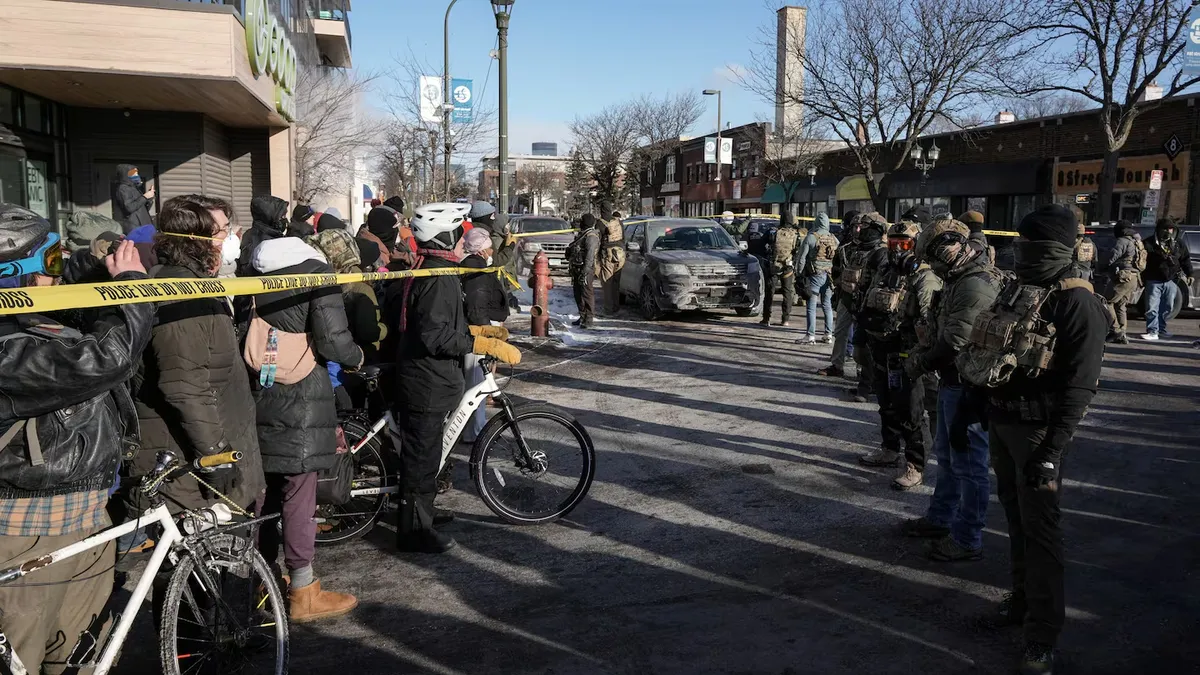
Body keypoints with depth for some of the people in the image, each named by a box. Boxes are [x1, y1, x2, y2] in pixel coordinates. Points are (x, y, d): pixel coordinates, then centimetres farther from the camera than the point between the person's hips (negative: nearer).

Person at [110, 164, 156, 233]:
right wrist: (145, 197, -12)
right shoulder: (122, 189, -5)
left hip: (139, 226, 8)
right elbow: (129, 207, -19)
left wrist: (149, 198, 6)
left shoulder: (132, 187, 21)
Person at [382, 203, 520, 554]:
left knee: (423, 454, 22)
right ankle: (414, 531, 13)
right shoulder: (439, 279, -21)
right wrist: (485, 345, -30)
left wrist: (476, 330, 16)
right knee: (421, 457, 1)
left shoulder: (425, 271, 13)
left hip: (422, 379, 11)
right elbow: (434, 336, -30)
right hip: (427, 384, -10)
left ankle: (422, 513, 37)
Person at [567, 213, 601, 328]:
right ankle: (583, 316, 24)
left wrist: (585, 271, -27)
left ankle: (589, 318, -4)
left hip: (586, 269, -10)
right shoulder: (582, 234, 18)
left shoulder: (591, 237, -14)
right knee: (578, 293, 14)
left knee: (587, 293, -8)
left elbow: (590, 256, -21)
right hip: (577, 269, 10)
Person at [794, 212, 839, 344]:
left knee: (812, 306, -2)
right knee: (827, 305, 13)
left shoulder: (811, 237, -8)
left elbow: (801, 257, -8)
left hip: (815, 275, -5)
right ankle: (828, 335, 16)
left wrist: (800, 273, 1)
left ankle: (811, 336, -4)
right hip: (829, 275, 5)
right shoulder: (834, 239, 7)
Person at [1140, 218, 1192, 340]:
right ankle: (1152, 331, -7)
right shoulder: (1150, 243, -7)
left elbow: (1186, 259, 15)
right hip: (1154, 281, -4)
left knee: (1167, 307, 12)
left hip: (1171, 281, 4)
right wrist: (1142, 277, -13)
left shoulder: (1179, 243, 7)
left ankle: (1161, 328, 25)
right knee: (1152, 307, -8)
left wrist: (1189, 274, 10)